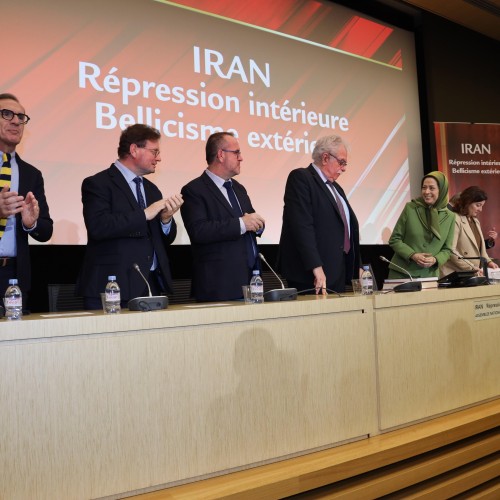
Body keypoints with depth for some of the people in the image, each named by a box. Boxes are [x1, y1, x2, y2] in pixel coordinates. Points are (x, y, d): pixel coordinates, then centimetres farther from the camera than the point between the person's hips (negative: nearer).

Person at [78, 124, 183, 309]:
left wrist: (166, 219, -4)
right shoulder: (97, 184, -4)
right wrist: (144, 214, -18)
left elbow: (165, 240, 16)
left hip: (152, 286, 6)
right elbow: (98, 227, -21)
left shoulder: (152, 189, 16)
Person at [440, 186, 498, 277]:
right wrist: (471, 268, -18)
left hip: (475, 274, 8)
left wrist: (488, 261, 4)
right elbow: (450, 251, -18)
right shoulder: (455, 220, -11)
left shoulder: (476, 221, 17)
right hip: (457, 274, -8)